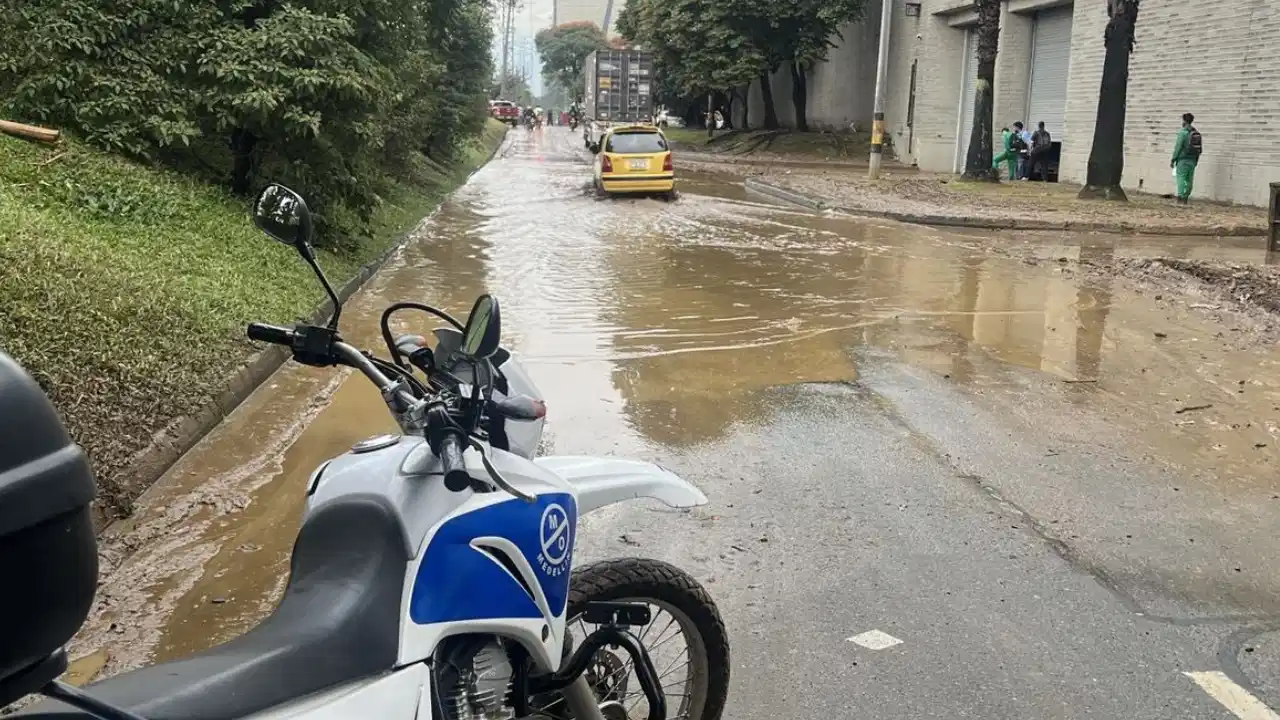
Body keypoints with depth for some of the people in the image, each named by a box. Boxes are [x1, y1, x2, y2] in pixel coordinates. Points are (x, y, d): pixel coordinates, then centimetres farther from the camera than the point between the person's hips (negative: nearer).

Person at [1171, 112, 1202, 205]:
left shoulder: (1183, 132, -12)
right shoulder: (1197, 133, 10)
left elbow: (1177, 147, -15)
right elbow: (1199, 149, 12)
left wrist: (1172, 160, -9)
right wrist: (1196, 161, 19)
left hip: (1183, 160, -7)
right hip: (1192, 161, 7)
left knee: (1181, 179, -8)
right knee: (1189, 180, 8)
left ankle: (1180, 200, -14)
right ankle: (1185, 199, 10)